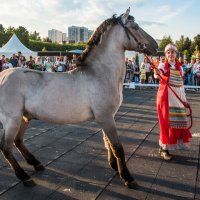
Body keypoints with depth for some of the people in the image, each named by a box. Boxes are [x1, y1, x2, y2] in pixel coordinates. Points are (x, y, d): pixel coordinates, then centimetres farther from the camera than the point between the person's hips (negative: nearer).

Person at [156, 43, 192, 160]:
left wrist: (184, 99, 10)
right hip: (166, 97, -5)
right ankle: (163, 149, 5)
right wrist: (157, 73, -51)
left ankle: (164, 146, 19)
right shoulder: (163, 65, -3)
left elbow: (181, 84, 14)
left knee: (177, 123, 6)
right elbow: (158, 74, -27)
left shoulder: (180, 67, 10)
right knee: (166, 122, -4)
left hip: (178, 98, 5)